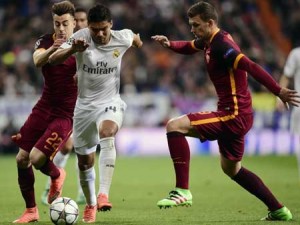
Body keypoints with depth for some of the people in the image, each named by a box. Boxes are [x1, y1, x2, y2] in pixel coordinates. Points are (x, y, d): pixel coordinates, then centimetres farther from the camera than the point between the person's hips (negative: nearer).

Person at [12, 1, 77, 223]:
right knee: (22, 159, 2)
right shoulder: (45, 41, -3)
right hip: (43, 108, 4)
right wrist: (51, 49, -47)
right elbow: (38, 60, -25)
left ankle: (57, 176, 17)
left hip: (66, 114, -4)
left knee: (37, 159, -18)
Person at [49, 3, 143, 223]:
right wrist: (72, 50, -47)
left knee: (107, 134, -35)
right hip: (85, 104, 1)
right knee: (84, 161, 10)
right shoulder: (81, 37, -16)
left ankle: (104, 194, -41)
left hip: (110, 102, -1)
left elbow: (135, 37, 15)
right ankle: (90, 205, 36)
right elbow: (53, 60, -30)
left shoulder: (122, 38, -11)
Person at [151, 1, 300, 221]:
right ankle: (279, 211, 32)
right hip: (234, 115, 11)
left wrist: (279, 91, -37)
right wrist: (170, 44, 8)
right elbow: (190, 46, 30)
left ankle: (183, 190, -20)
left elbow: (251, 67, -29)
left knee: (175, 126, -18)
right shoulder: (209, 41, 10)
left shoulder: (221, 45, -20)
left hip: (234, 115, -11)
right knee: (232, 169, 25)